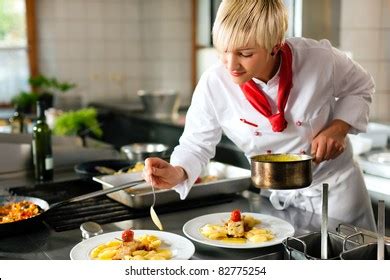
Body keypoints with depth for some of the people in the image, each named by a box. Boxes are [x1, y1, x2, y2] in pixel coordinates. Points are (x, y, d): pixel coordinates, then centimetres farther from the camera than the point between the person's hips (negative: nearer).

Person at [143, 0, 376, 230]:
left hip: (336, 186, 0)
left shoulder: (319, 59, -24)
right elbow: (196, 145, -12)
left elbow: (360, 88, -2)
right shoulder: (213, 85, -23)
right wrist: (177, 173, -33)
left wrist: (339, 128, -19)